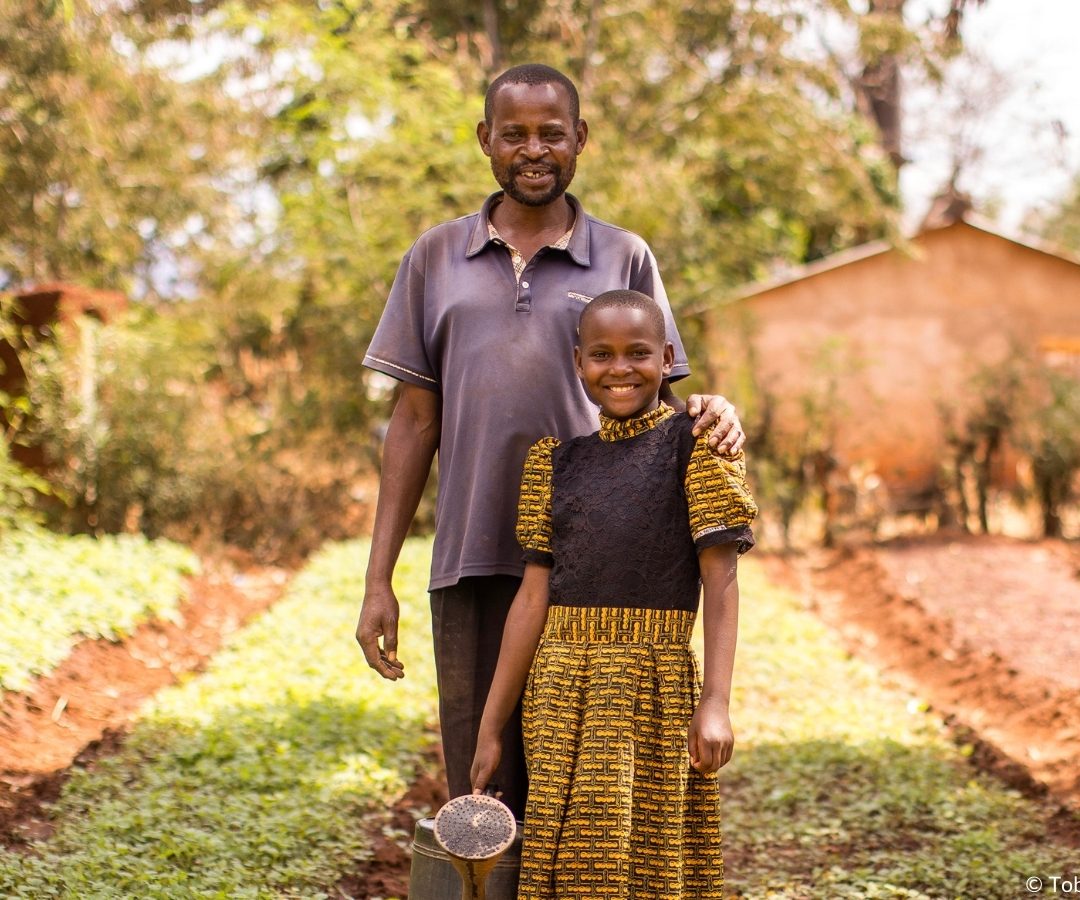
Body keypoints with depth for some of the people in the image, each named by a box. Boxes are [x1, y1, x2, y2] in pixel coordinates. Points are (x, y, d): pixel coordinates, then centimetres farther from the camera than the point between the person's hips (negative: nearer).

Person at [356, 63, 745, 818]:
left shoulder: (624, 259, 7)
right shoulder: (437, 259, 11)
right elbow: (416, 420, 11)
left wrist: (711, 416, -17)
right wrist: (379, 579, 6)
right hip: (471, 564, 1)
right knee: (479, 788, 5)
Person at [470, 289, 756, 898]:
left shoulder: (697, 445, 0)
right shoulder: (556, 459, 10)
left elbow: (721, 581, -5)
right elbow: (534, 596, 8)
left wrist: (715, 703, -16)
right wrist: (491, 728, 5)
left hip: (652, 689, -3)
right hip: (560, 695, 4)